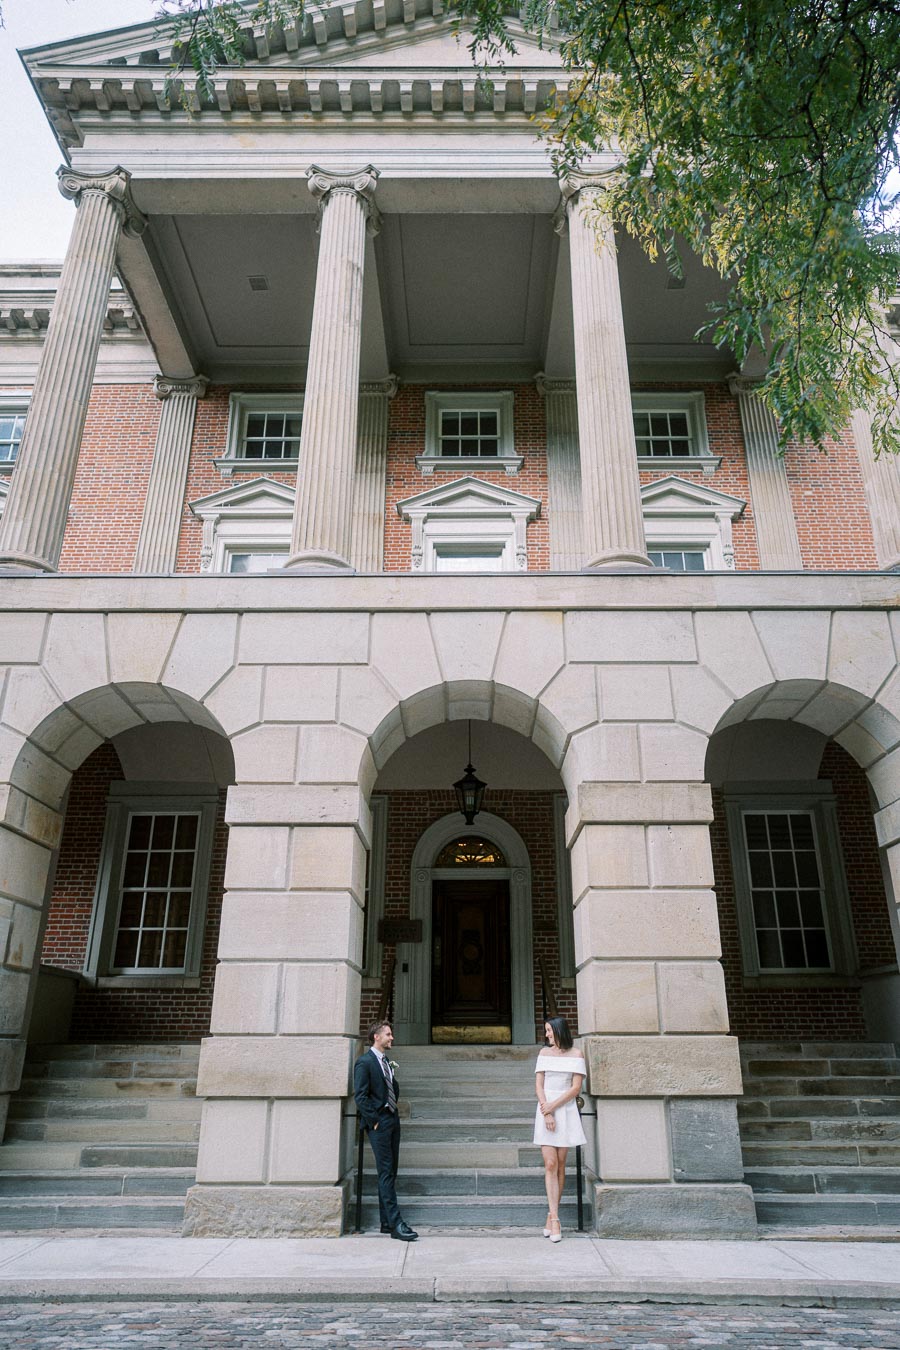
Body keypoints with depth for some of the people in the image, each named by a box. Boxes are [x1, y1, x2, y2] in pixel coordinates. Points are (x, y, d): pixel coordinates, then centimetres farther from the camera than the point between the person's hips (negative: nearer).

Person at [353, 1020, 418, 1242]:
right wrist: (374, 1122, -15)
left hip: (392, 1120, 8)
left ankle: (386, 1222, 17)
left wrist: (394, 1109, 12)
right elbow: (360, 1096, -15)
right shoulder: (364, 1062, -11)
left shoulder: (387, 1062, 16)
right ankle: (396, 1223, -10)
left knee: (390, 1173, 10)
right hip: (379, 1123, -8)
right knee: (386, 1172, -9)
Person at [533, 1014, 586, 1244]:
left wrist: (553, 1106, -10)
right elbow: (539, 1086, 4)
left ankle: (551, 1216, 11)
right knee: (550, 1164, -7)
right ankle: (554, 1219, -9)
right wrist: (547, 1113, -8)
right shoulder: (544, 1053, 9)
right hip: (545, 1110, 1)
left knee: (560, 1165, 2)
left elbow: (576, 1087, -4)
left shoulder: (576, 1054, 1)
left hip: (566, 1111, -1)